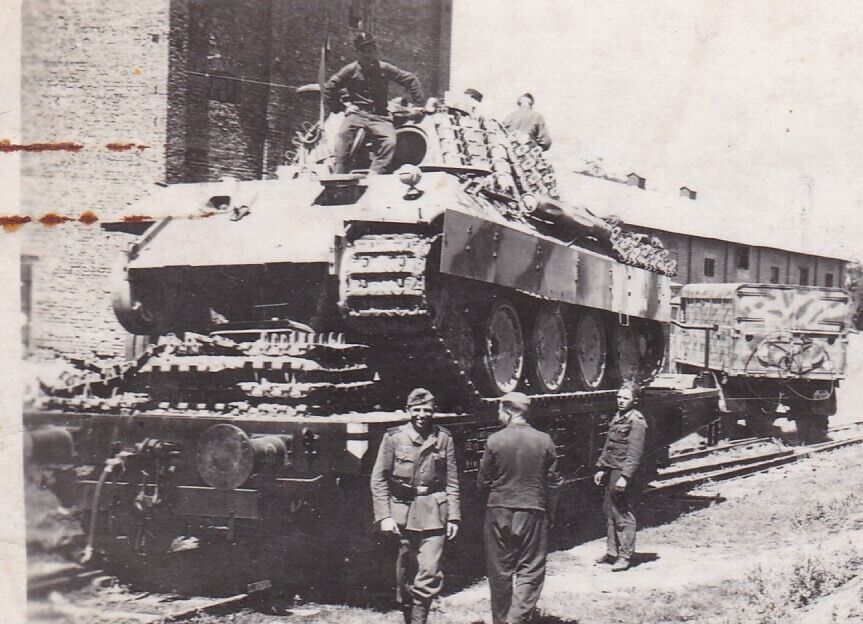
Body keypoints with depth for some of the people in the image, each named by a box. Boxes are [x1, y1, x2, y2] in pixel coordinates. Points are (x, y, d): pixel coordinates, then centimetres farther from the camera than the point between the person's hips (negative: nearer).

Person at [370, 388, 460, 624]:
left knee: (429, 570, -9)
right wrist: (384, 516, -6)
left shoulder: (443, 438, 5)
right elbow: (378, 480, 1)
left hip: (433, 513, 0)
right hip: (402, 511, 0)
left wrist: (453, 516, 3)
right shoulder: (393, 438, 0)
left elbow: (452, 481, 8)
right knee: (405, 571, 8)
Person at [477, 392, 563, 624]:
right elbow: (553, 482, 1)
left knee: (499, 572, 12)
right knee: (531, 570, 5)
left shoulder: (494, 441, -8)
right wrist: (549, 513, 14)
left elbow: (482, 482, -2)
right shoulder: (544, 441, -4)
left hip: (498, 512, 0)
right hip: (533, 511, 0)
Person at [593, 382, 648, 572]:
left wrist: (625, 476, -23)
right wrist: (602, 468, 18)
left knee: (623, 515, -4)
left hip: (624, 473, -9)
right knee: (610, 512, 15)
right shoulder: (617, 417, 15)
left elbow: (635, 453, -18)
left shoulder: (636, 421, -13)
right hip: (611, 471, 9)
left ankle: (625, 556, 4)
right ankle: (612, 552, 25)